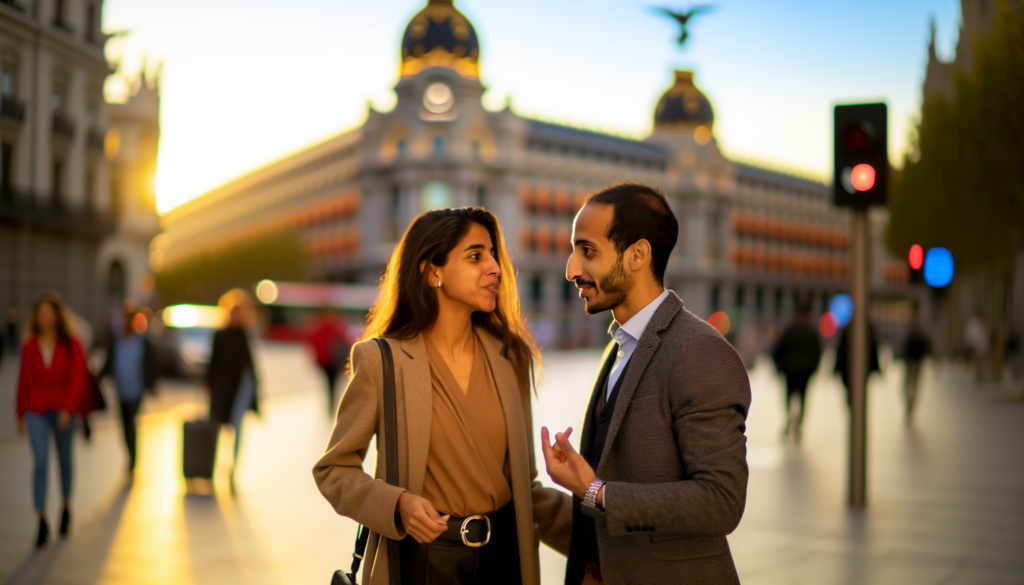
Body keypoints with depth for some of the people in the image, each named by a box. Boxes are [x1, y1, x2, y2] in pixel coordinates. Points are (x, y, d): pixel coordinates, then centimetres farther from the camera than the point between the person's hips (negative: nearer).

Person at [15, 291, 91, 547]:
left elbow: (78, 379, -11)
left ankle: (66, 507, 38)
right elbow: (24, 380, 5)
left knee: (64, 460, 15)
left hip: (63, 411, 0)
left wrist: (68, 409, -22)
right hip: (37, 411, 0)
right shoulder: (29, 346, -2)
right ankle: (42, 522, -10)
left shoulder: (71, 345, -7)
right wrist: (20, 416, 9)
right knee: (40, 463, -12)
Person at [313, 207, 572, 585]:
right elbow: (334, 468, -4)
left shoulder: (511, 356, 2)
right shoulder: (382, 358, -9)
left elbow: (520, 481, 6)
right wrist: (397, 505, -20)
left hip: (505, 555, 4)